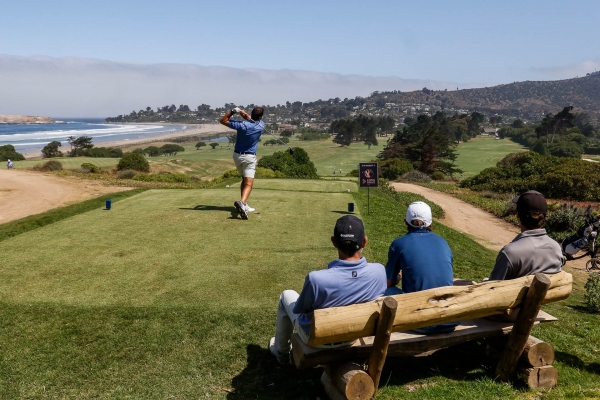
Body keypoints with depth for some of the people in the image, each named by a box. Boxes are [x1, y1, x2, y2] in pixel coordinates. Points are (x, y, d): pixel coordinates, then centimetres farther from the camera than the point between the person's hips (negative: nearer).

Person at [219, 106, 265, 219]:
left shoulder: (242, 125, -13)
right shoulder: (261, 126, -8)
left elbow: (223, 120, -3)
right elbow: (253, 119, 13)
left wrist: (232, 111, -11)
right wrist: (245, 114, -6)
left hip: (237, 155, 3)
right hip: (249, 157, -3)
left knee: (244, 180, 21)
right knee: (248, 184, -12)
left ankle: (244, 205, 18)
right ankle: (242, 202, -39)